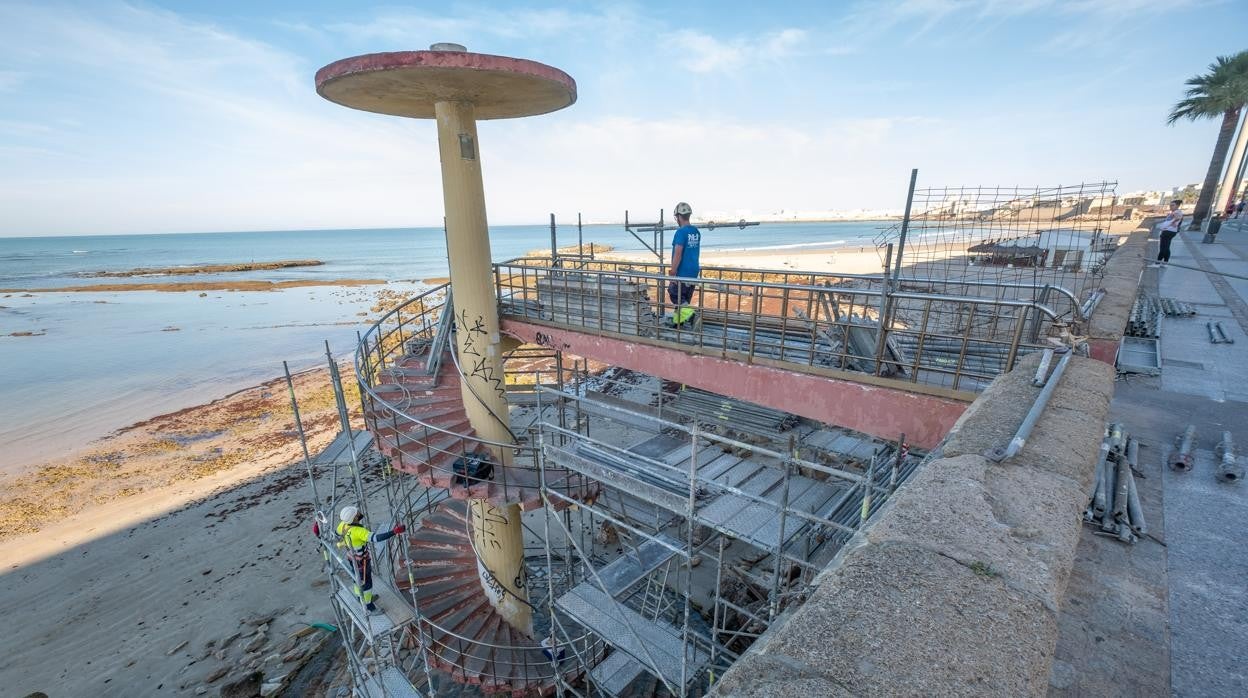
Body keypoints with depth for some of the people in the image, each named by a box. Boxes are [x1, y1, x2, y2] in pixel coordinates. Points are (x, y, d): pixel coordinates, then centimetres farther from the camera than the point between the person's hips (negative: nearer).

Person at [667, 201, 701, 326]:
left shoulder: (681, 232, -17)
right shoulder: (696, 232, 8)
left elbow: (678, 254, -20)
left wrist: (672, 271, -17)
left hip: (682, 272, -8)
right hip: (693, 271, 8)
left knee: (675, 295, 3)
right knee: (685, 298, 14)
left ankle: (689, 313, -10)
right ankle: (678, 321, 21)